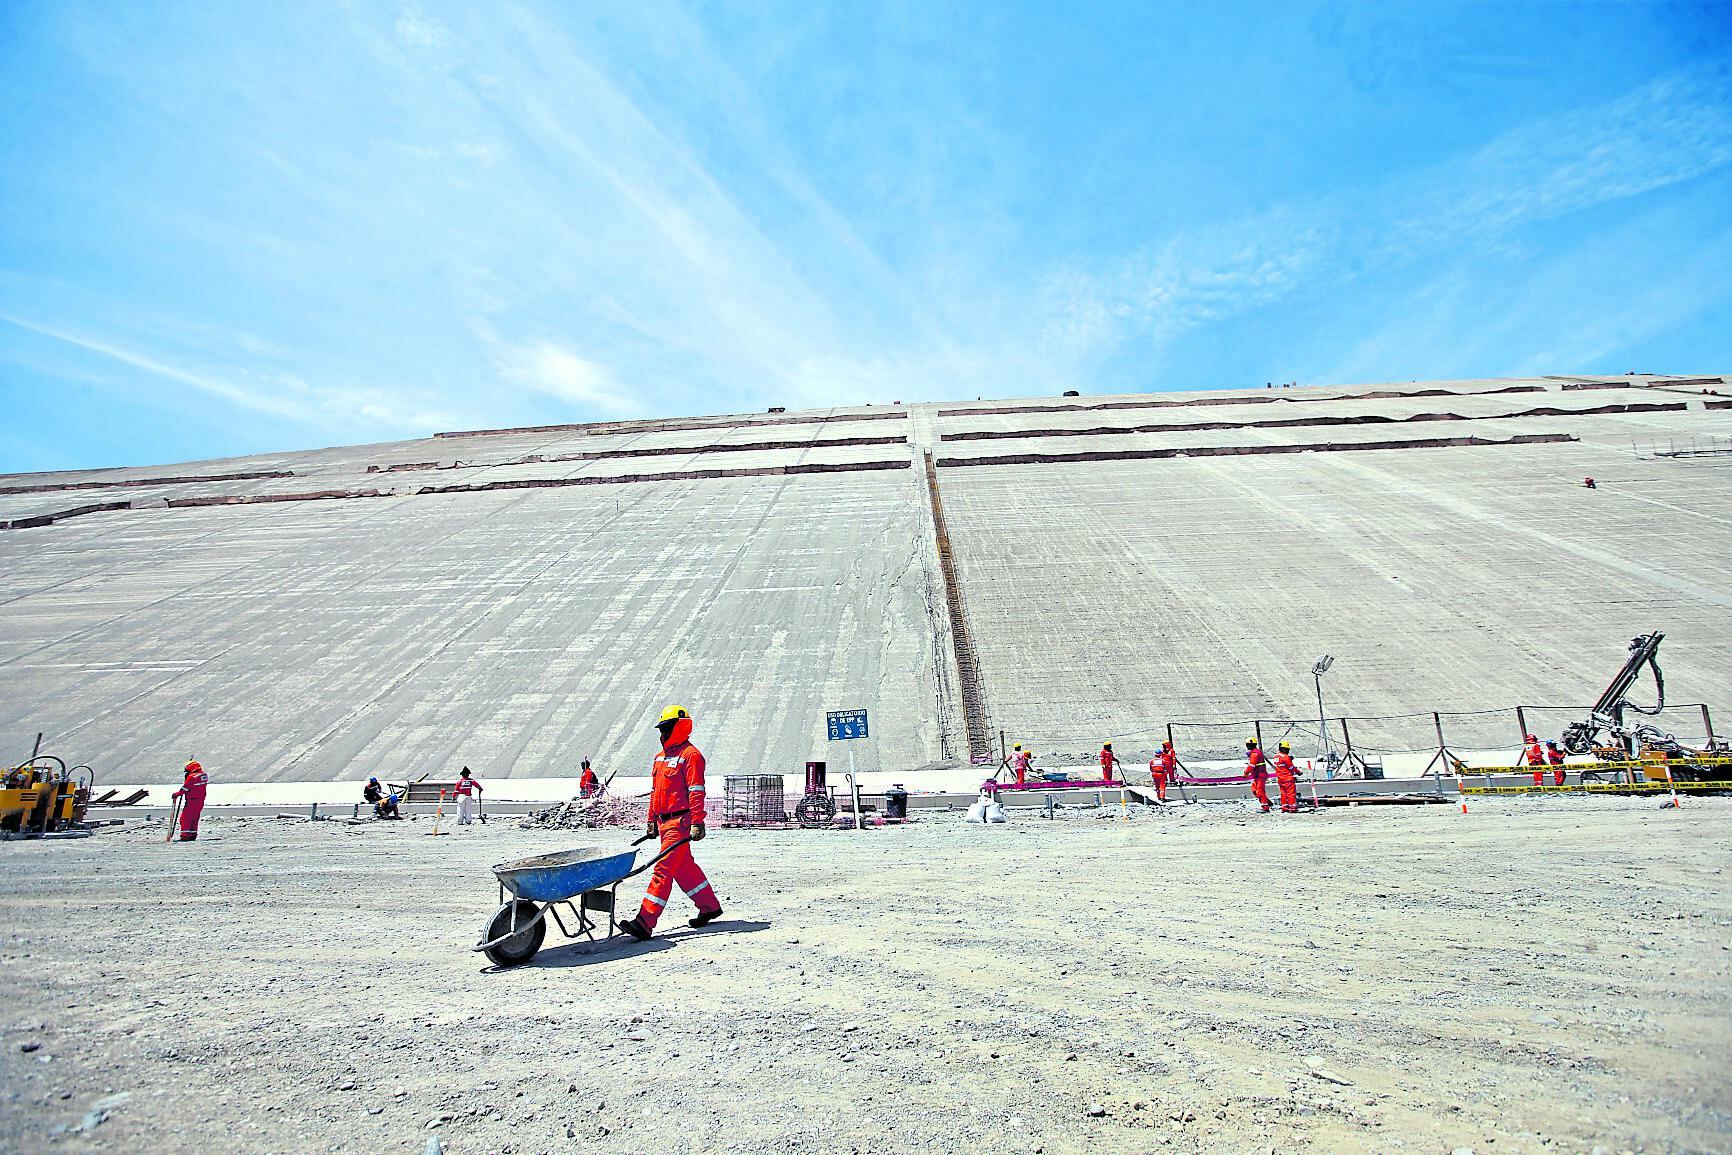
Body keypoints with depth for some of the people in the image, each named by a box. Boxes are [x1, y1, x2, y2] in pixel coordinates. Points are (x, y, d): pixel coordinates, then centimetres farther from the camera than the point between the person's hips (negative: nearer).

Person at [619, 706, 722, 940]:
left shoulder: (690, 755, -10)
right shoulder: (660, 757, 17)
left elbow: (696, 792, -15)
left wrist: (697, 822, -20)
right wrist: (652, 819, 22)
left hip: (680, 822, -9)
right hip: (664, 822, 9)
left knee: (664, 869, -10)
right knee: (684, 867, 17)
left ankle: (645, 922, -11)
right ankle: (709, 906, 31)